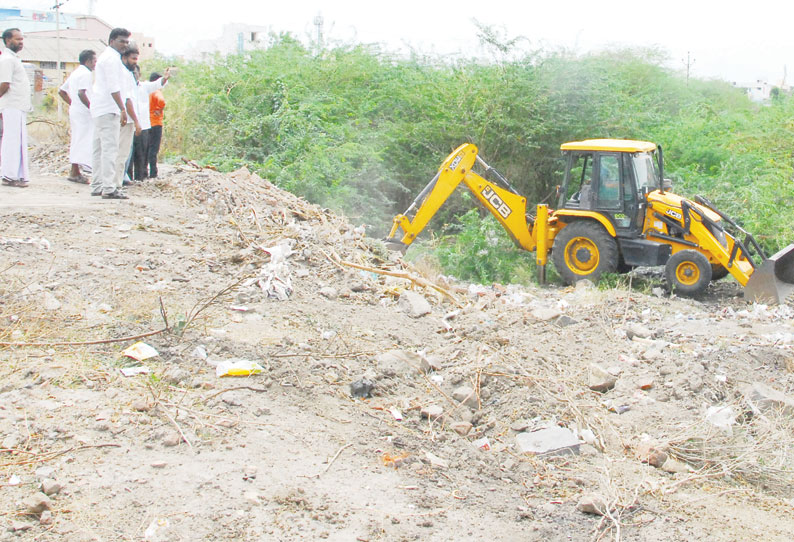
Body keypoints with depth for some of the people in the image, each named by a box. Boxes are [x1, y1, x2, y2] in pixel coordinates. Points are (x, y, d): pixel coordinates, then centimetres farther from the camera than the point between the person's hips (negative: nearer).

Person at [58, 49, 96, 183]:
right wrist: (91, 107, -19)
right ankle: (74, 172, -11)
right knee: (82, 141, -9)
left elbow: (61, 91, 23)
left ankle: (76, 172, 14)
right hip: (83, 112, -10)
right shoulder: (86, 73, -10)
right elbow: (81, 93, -25)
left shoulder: (75, 73, 19)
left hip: (74, 110, 10)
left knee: (77, 141, 12)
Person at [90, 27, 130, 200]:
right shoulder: (112, 58, -10)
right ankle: (108, 188, -16)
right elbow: (113, 87, -19)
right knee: (110, 148, -13)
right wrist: (123, 109, -21)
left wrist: (121, 109, 22)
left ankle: (97, 186, 17)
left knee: (99, 149, 12)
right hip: (109, 109, -11)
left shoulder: (105, 56, 23)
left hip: (99, 108, 11)